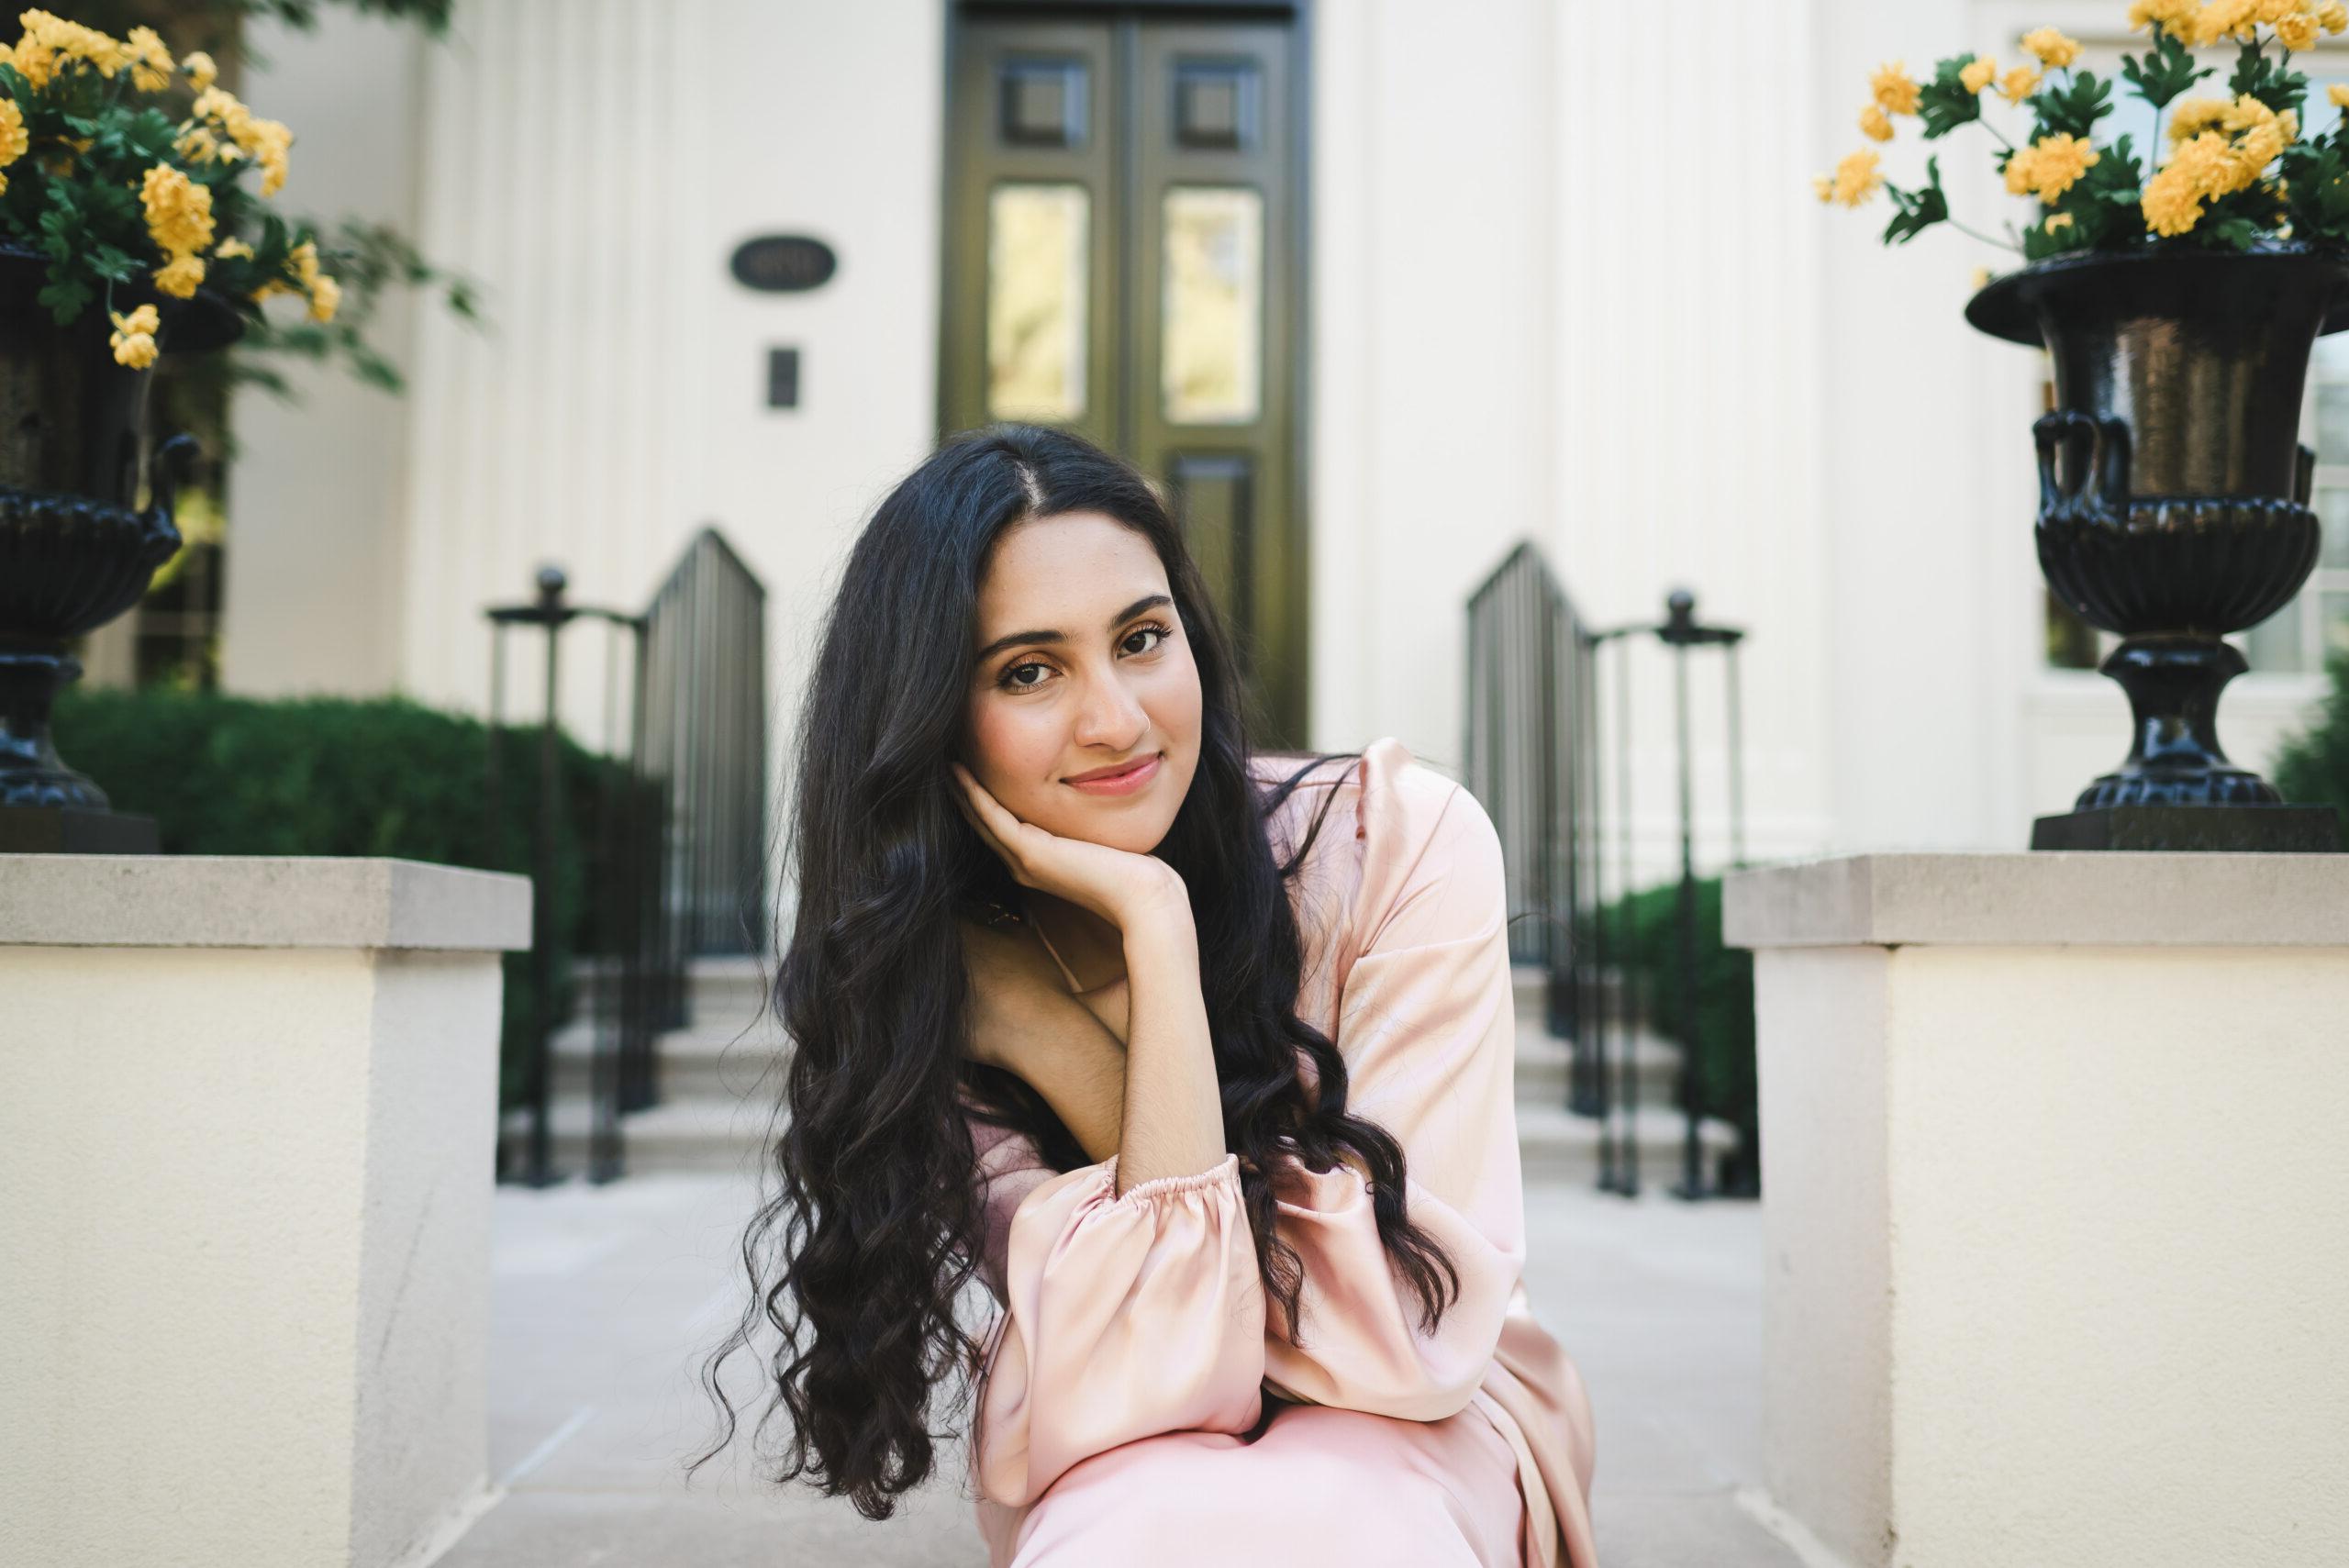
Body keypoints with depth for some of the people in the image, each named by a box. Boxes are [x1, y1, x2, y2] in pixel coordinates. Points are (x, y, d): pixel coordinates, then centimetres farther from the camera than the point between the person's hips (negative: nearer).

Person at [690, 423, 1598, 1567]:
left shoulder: (1397, 839, -18)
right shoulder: (937, 989, -13)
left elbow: (1400, 1340, -22)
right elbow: (1170, 1366, -26)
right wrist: (1152, 920, -28)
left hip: (1419, 1435, -1)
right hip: (1125, 1473, 2)